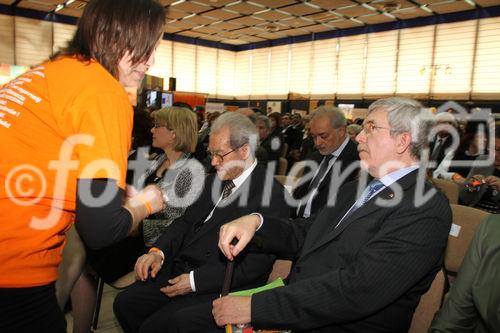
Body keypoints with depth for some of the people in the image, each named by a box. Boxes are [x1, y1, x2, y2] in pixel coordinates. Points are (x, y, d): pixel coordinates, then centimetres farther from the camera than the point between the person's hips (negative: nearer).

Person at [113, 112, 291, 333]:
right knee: (124, 304, -1)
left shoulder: (273, 195, -15)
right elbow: (187, 220, 13)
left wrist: (195, 281, -19)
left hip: (219, 287, -7)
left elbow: (256, 262, -19)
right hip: (180, 269, 7)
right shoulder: (214, 180, 9)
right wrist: (159, 251, -6)